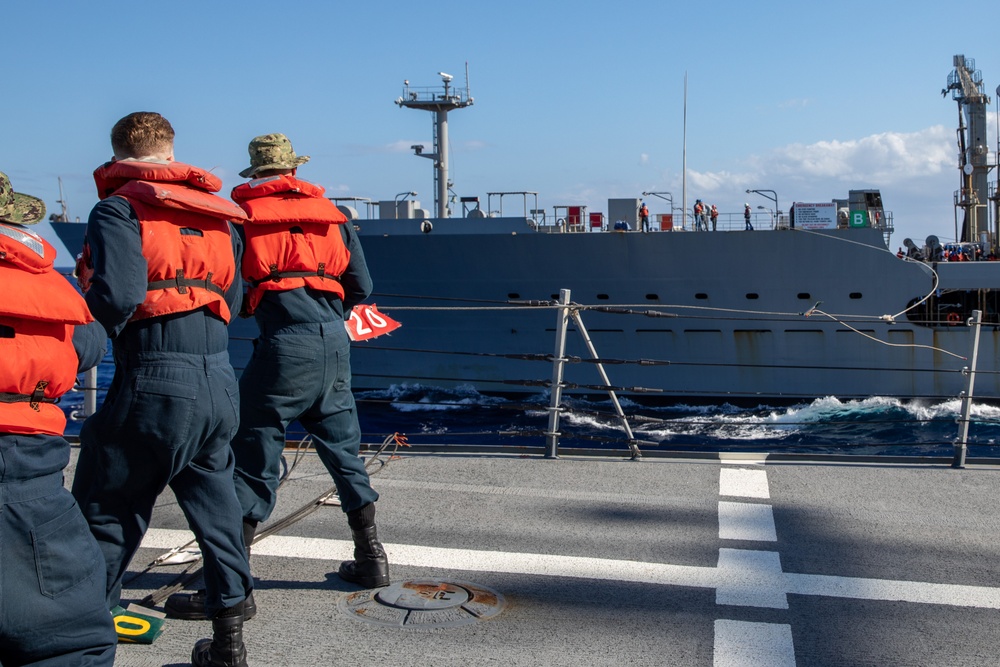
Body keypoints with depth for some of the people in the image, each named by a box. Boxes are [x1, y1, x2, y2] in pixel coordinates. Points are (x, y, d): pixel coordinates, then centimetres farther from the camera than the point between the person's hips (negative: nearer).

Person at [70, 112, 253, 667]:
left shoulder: (119, 209, -4)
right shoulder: (216, 212, 14)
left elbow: (117, 294, -18)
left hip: (153, 383, -6)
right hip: (219, 383, 6)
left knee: (104, 517, 8)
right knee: (214, 505, 18)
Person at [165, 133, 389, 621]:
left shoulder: (242, 214, 4)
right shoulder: (332, 215, 14)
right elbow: (360, 287, 13)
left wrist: (246, 307, 20)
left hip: (283, 346, -4)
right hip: (335, 346, 5)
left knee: (252, 461, 1)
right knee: (344, 450, 18)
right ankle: (371, 559, 26)